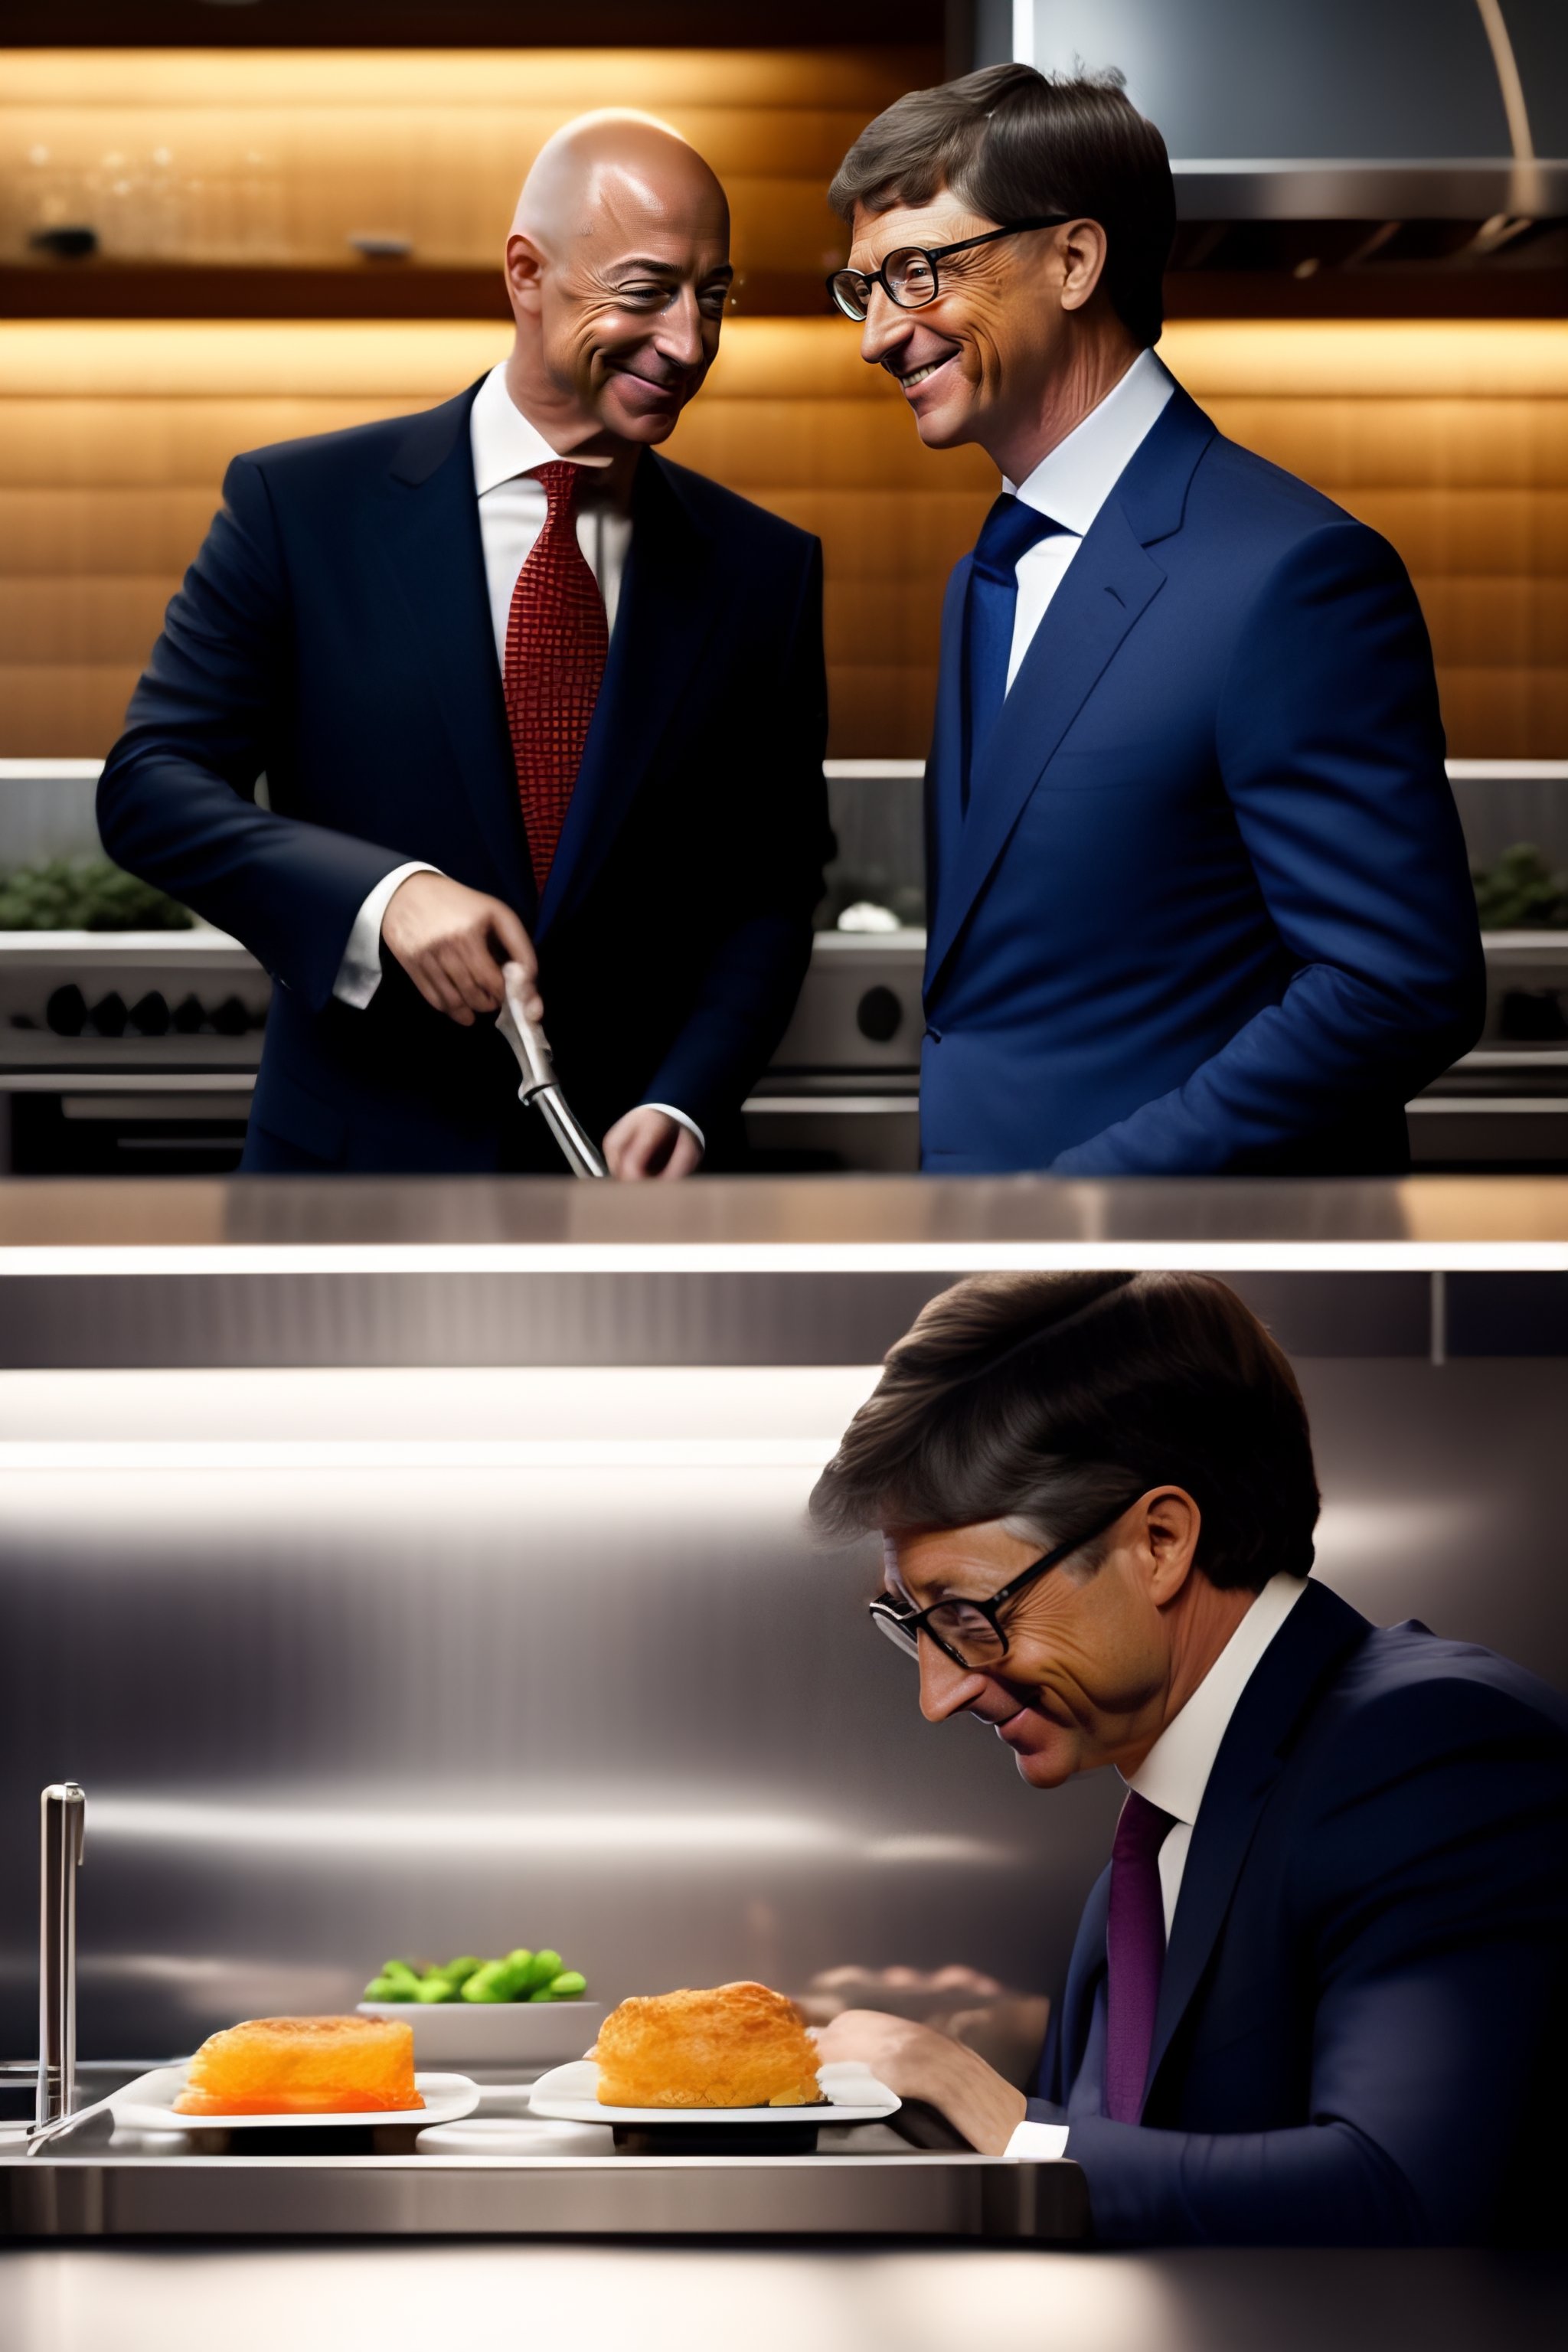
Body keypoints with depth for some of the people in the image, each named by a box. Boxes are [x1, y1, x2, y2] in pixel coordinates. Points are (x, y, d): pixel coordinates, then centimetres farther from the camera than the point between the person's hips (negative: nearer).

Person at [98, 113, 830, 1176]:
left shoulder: (765, 571, 3)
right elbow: (150, 783, -7)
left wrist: (684, 1109, -14)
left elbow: (770, 892, 3)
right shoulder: (300, 507, -4)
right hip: (359, 1163, -1)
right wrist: (385, 895, -23)